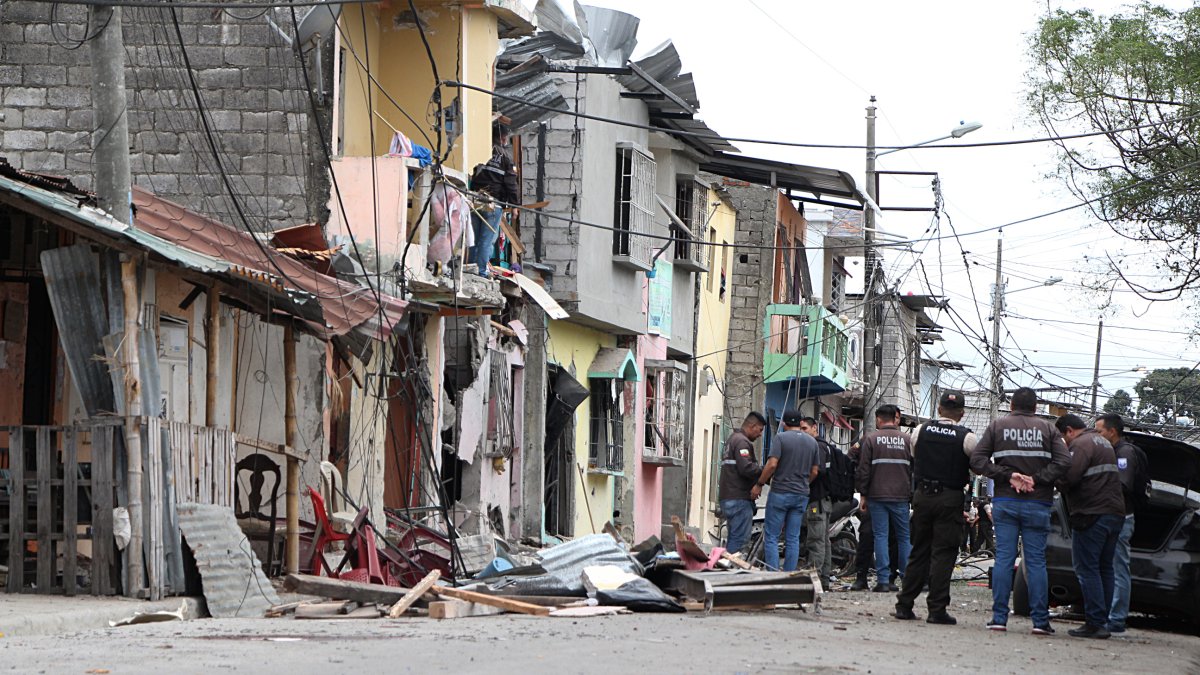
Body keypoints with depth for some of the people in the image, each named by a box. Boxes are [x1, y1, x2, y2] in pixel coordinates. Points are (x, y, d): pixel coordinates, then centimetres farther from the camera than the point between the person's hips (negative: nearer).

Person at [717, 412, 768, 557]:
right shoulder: (742, 442, -11)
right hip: (739, 498, -10)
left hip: (728, 497, 10)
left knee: (734, 537, 14)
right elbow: (746, 469, -22)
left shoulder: (732, 439, 23)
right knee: (740, 538, -11)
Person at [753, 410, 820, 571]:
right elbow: (814, 471, 12)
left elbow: (772, 464, -17)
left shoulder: (780, 438, -8)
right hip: (801, 495, 5)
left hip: (780, 493, -5)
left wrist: (759, 485, -6)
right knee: (793, 538, 8)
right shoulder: (812, 442, 9)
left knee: (771, 537, -1)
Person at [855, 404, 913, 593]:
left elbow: (864, 470, -3)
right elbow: (914, 469, 4)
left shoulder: (871, 439, -1)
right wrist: (912, 494, 10)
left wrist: (863, 494, 4)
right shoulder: (906, 439, 4)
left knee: (881, 536, 0)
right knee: (904, 536, 8)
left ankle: (883, 579, -5)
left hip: (877, 496, -1)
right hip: (901, 497, 1)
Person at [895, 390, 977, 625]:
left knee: (919, 551, 13)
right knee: (943, 553, -1)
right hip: (950, 498, -4)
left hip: (922, 495, 4)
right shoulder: (966, 438, -9)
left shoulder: (920, 431, 1)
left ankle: (904, 605, 14)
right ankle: (937, 609, -4)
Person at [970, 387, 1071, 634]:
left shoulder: (997, 426, 5)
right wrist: (1036, 479, -9)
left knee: (1003, 558, 2)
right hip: (1037, 504, -1)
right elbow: (1063, 461, -9)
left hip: (1005, 501, 1)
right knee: (1036, 561, 2)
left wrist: (1008, 475, -7)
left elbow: (977, 461, -4)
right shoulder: (1047, 429, 3)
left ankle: (999, 618, -1)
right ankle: (1040, 620, 0)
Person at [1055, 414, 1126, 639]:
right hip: (1115, 512, 9)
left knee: (1087, 569, -6)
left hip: (1092, 514, -9)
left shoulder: (1081, 444, -9)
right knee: (1104, 569, 13)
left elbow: (1070, 476, -22)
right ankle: (1103, 621, 13)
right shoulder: (1104, 443, 22)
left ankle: (1095, 623, -11)